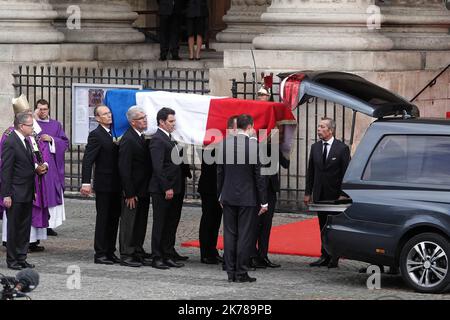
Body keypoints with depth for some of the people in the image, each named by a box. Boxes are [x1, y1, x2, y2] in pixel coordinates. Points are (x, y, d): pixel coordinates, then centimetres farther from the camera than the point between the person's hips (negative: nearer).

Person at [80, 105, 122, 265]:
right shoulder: (96, 135, -11)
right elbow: (87, 160, -16)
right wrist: (85, 183, -24)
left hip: (116, 185, 7)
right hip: (103, 185, -7)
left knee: (114, 219, 11)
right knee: (103, 219, -2)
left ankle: (110, 252, 19)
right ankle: (100, 254, 4)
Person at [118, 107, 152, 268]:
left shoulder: (142, 137, 10)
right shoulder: (128, 139, -18)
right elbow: (124, 168, -20)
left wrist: (147, 189, 12)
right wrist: (129, 193, -21)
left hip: (143, 190, 9)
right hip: (133, 191, -9)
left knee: (140, 223, 15)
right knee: (128, 223, -1)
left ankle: (138, 252, 23)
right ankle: (126, 255, 4)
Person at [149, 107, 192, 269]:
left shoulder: (171, 139, 15)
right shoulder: (157, 139, -14)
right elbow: (158, 167, -19)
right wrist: (166, 188, -21)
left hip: (175, 188, 9)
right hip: (162, 189, -9)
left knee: (171, 224, 14)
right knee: (160, 224, -2)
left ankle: (168, 254, 22)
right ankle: (157, 258, 2)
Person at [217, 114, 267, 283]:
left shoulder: (224, 144, 0)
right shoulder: (254, 145, -12)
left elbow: (220, 172, 6)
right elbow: (258, 175, -9)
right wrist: (263, 201, -3)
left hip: (228, 197, 4)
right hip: (247, 198, -4)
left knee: (229, 234, 8)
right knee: (244, 235, 1)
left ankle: (231, 272, 11)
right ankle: (241, 273, 2)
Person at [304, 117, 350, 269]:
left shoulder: (342, 148, -6)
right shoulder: (315, 147, 8)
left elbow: (345, 173, -8)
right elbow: (311, 171, 11)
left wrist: (343, 194, -14)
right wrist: (308, 193, 7)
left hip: (335, 195, -5)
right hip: (320, 195, 5)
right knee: (323, 227, 8)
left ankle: (334, 258, 8)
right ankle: (325, 257, 13)